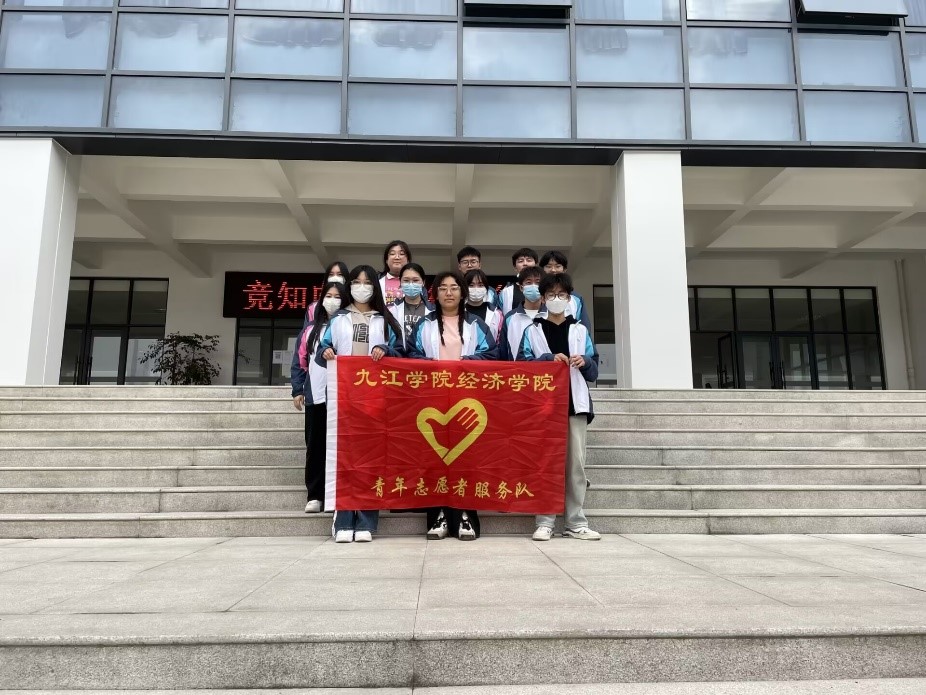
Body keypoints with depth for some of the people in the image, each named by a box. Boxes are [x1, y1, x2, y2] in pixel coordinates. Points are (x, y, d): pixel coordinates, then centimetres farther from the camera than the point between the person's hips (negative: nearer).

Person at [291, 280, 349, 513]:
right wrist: (298, 390, 3)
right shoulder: (310, 330, 12)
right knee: (315, 446, 6)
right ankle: (314, 496, 12)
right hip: (315, 396, 3)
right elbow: (299, 361, 11)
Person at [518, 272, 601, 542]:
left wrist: (585, 361, -7)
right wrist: (549, 358, -15)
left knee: (576, 462, 1)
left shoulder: (580, 330, 16)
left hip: (575, 403, 2)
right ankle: (545, 522, 2)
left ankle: (576, 522, 8)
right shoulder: (532, 331, 10)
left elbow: (594, 371, 14)